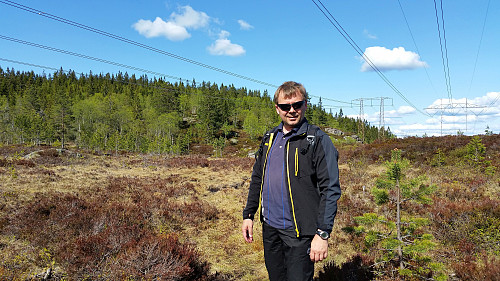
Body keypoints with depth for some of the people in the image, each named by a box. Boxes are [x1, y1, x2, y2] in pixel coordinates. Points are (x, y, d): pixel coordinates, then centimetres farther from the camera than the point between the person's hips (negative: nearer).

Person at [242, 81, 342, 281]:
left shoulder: (318, 140, -10)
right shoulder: (269, 138, 9)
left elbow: (330, 189, -15)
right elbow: (257, 179, 16)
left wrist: (323, 233, -20)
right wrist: (248, 214, 12)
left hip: (299, 233, -6)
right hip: (269, 227, 6)